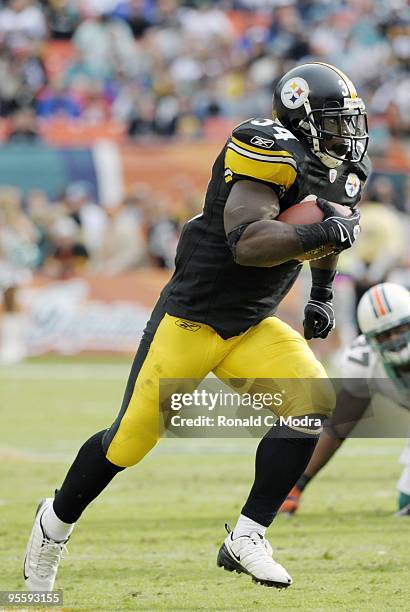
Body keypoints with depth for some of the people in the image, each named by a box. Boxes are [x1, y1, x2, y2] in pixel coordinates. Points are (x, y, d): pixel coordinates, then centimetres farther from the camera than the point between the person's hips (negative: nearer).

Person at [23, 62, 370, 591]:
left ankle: (246, 539, -10)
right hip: (192, 315, -7)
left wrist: (321, 296, 20)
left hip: (252, 327, 7)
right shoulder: (269, 151, -21)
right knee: (133, 434, 0)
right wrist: (322, 234, -35)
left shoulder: (337, 170, 6)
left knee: (311, 400, -17)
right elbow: (247, 243, -34)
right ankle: (56, 521, 26)